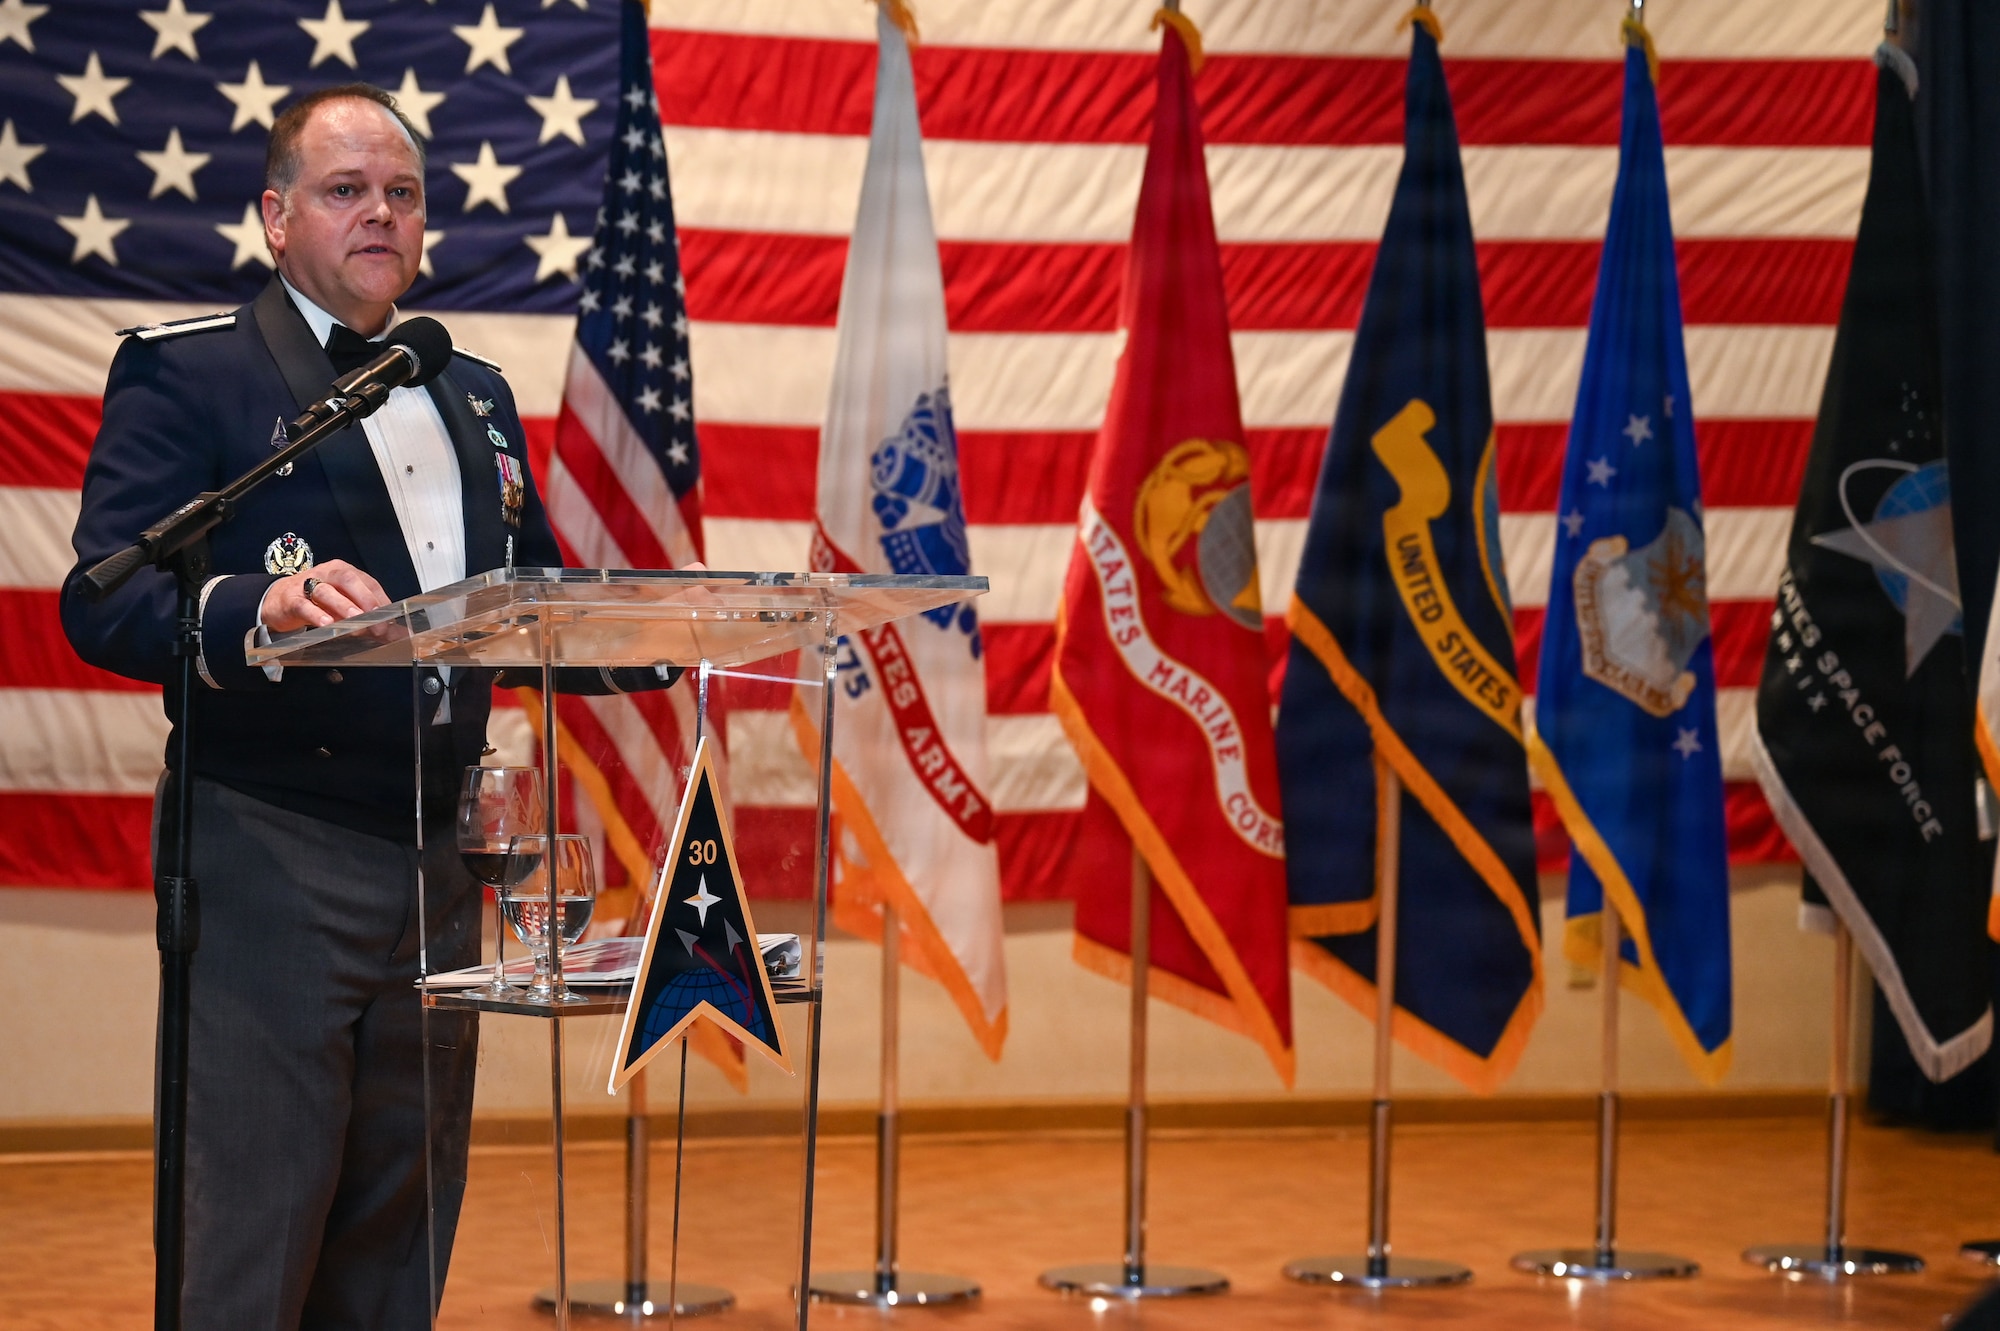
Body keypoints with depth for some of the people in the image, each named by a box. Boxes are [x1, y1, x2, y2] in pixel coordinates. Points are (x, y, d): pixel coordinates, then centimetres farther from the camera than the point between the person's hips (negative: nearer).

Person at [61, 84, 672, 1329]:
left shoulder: (475, 397, 19)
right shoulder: (185, 373, -2)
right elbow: (102, 604, -13)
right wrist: (260, 607, -33)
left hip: (439, 872, 7)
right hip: (270, 862, -6)